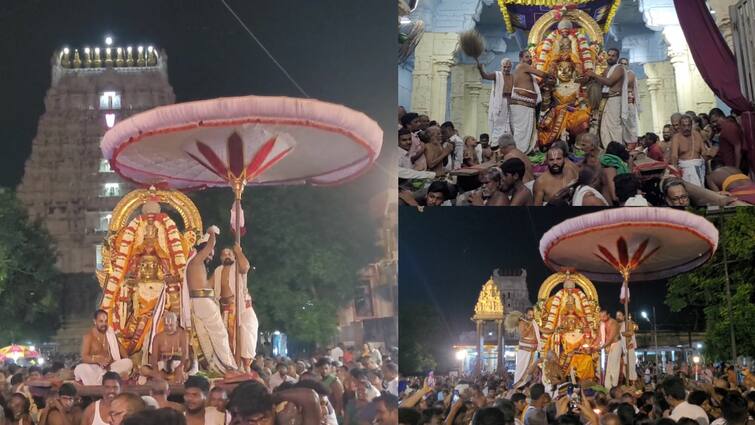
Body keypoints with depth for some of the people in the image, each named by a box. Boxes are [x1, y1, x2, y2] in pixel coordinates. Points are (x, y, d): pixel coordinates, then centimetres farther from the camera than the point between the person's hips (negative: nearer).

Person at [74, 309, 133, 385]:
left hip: (110, 367, 5)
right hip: (94, 368, -5)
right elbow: (84, 357, -14)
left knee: (128, 363, -21)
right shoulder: (88, 336, -5)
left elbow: (118, 347, 21)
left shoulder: (110, 332, 10)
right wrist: (98, 360, -33)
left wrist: (126, 359, 4)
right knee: (80, 369, -35)